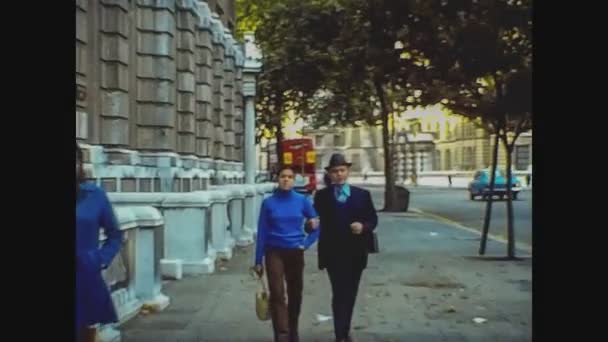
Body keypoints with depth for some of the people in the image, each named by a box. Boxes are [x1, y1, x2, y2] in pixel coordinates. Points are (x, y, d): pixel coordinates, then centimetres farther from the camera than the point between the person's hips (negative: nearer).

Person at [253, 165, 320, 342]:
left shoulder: (302, 200, -3)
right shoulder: (268, 203, -5)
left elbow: (317, 225, 6)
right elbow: (262, 232, -2)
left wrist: (306, 244, -5)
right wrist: (258, 261, -2)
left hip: (295, 253, 2)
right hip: (274, 253, -2)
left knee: (295, 293, 12)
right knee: (277, 294, -10)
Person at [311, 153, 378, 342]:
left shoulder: (362, 194, 4)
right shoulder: (322, 196, 1)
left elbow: (373, 219, 4)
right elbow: (318, 221, -3)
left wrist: (364, 227, -17)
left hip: (355, 253, 3)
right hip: (333, 253, -3)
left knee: (350, 293, 14)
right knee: (339, 294, -7)